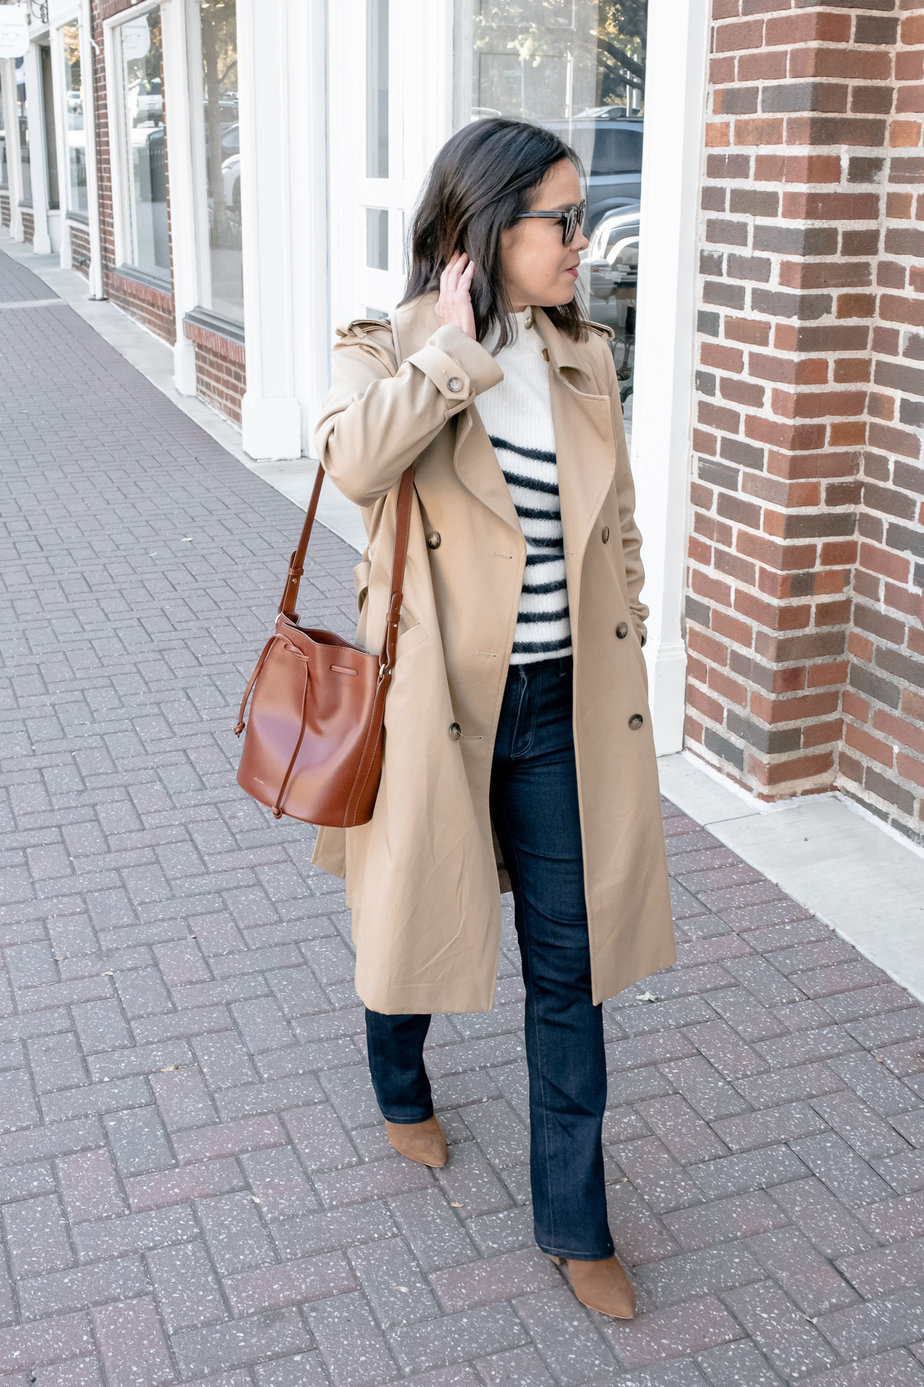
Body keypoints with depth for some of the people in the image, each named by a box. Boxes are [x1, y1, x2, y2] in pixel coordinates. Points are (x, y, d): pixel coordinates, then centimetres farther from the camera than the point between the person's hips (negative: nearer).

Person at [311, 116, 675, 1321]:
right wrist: (457, 341, -22)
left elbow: (615, 529, 13)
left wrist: (623, 657, 11)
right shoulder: (388, 351, -8)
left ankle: (574, 1220, 23)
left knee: (569, 960, 7)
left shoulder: (587, 359, 6)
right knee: (417, 909, 17)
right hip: (439, 701, -3)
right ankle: (401, 1088, 50)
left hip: (565, 708, 3)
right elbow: (354, 460, -31)